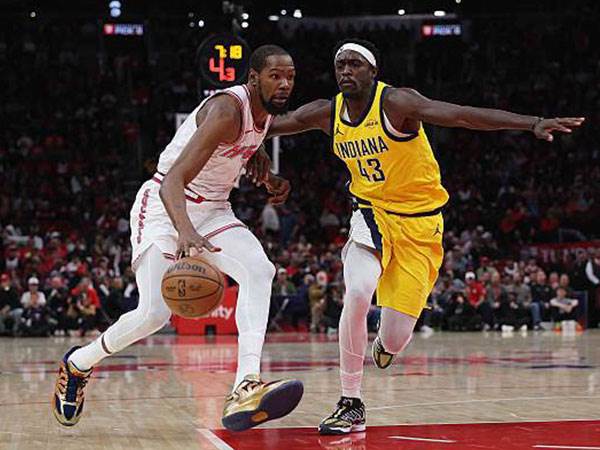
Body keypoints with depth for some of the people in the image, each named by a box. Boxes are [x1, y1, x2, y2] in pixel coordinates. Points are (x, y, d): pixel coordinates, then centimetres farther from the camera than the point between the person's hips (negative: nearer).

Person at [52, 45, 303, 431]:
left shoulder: (268, 112, 2)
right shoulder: (227, 110, -26)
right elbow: (172, 182, -37)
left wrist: (269, 180, 11)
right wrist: (185, 231, -55)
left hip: (212, 210, 7)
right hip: (165, 207, -7)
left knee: (259, 269, -21)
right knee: (154, 314, -15)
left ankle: (246, 387, -32)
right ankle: (78, 363, 16)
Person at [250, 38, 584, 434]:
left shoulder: (396, 103, -21)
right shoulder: (327, 114, -4)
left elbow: (461, 115, -34)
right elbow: (274, 125, 14)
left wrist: (532, 124, -44)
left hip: (420, 222, -3)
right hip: (373, 213, 3)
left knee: (396, 340, -6)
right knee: (357, 293, -28)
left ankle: (385, 342, 38)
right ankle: (351, 406, -13)